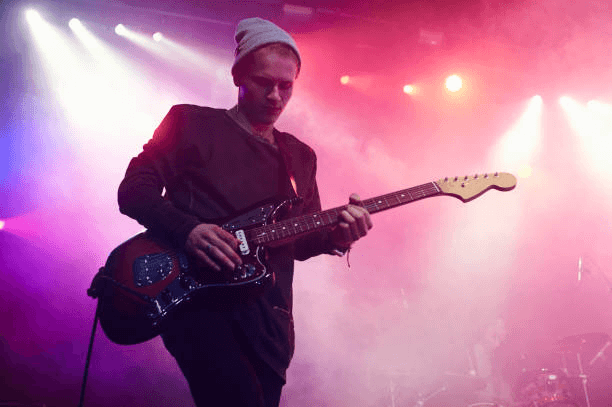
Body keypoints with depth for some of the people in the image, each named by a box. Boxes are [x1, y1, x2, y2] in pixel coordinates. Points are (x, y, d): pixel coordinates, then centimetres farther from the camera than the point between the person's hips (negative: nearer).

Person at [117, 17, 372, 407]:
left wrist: (334, 236, -4)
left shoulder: (301, 156, 19)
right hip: (195, 296, -5)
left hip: (268, 314, 6)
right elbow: (133, 190, 1)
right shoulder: (191, 122, 6)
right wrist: (187, 229, -17)